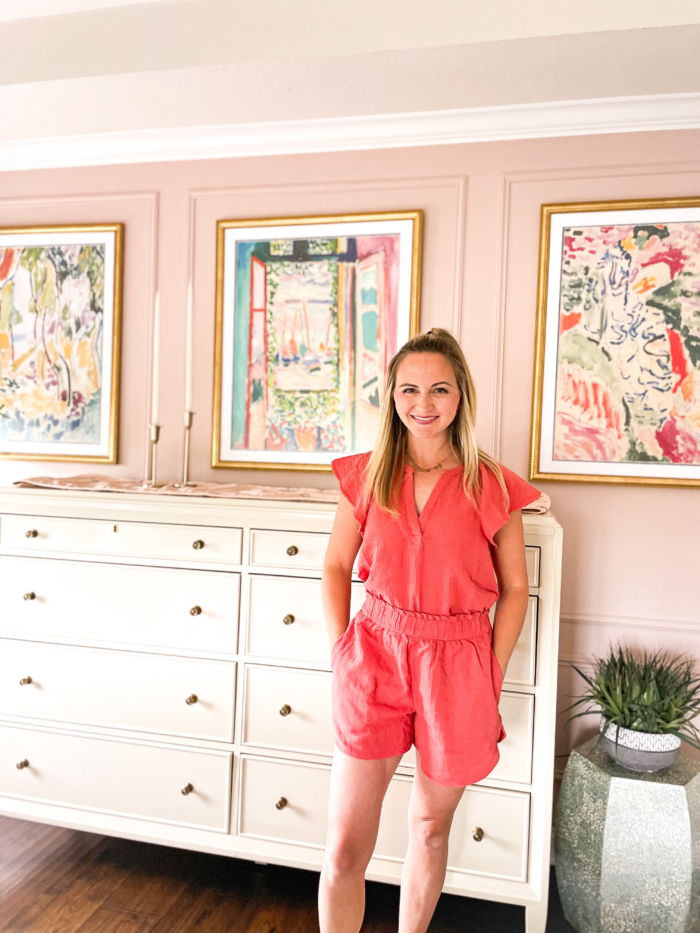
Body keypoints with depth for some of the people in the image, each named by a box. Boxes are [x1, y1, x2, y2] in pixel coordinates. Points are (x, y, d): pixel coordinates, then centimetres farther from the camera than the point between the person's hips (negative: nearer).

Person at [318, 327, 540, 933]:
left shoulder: (492, 488, -4)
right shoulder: (367, 476, 0)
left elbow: (514, 588, 3)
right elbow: (336, 567, 8)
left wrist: (491, 676, -2)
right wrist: (341, 653, 0)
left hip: (456, 666, 0)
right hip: (376, 655, 1)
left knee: (431, 826, 19)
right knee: (345, 847, 1)